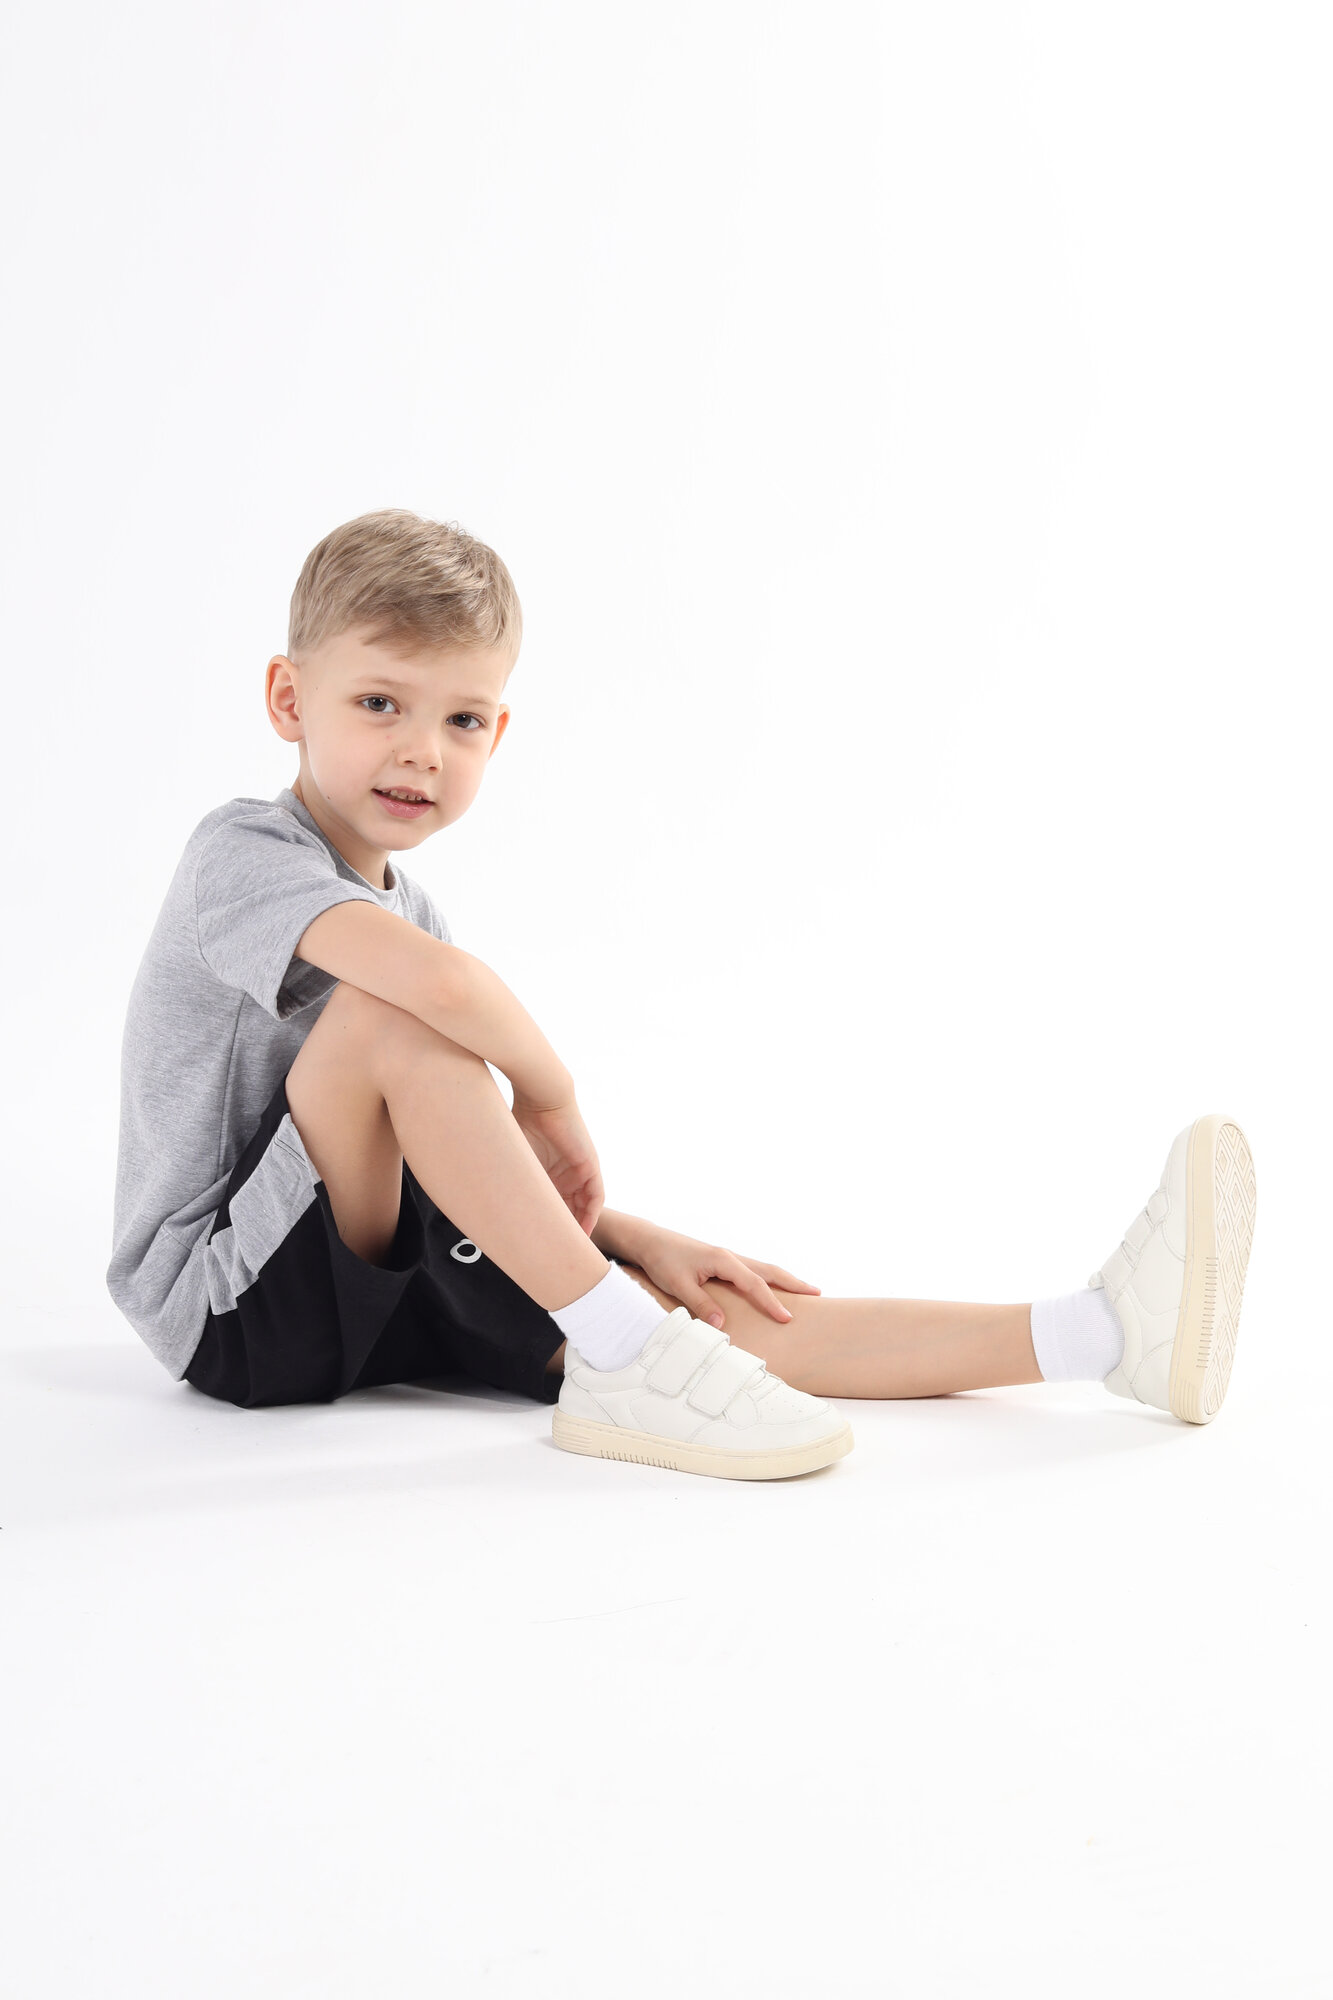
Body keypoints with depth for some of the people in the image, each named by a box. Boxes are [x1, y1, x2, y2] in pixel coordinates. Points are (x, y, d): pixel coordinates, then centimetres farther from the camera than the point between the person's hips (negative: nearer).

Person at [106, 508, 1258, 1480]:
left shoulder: (397, 910, 13)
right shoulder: (242, 852, -15)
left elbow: (506, 1173, 13)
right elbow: (435, 974, -37)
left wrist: (639, 1241, -2)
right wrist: (552, 1090, -19)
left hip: (380, 1281, 7)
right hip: (232, 1305, -7)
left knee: (710, 1313, -8)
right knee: (394, 1009, -31)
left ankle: (1097, 1335, -13)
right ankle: (623, 1366, -28)